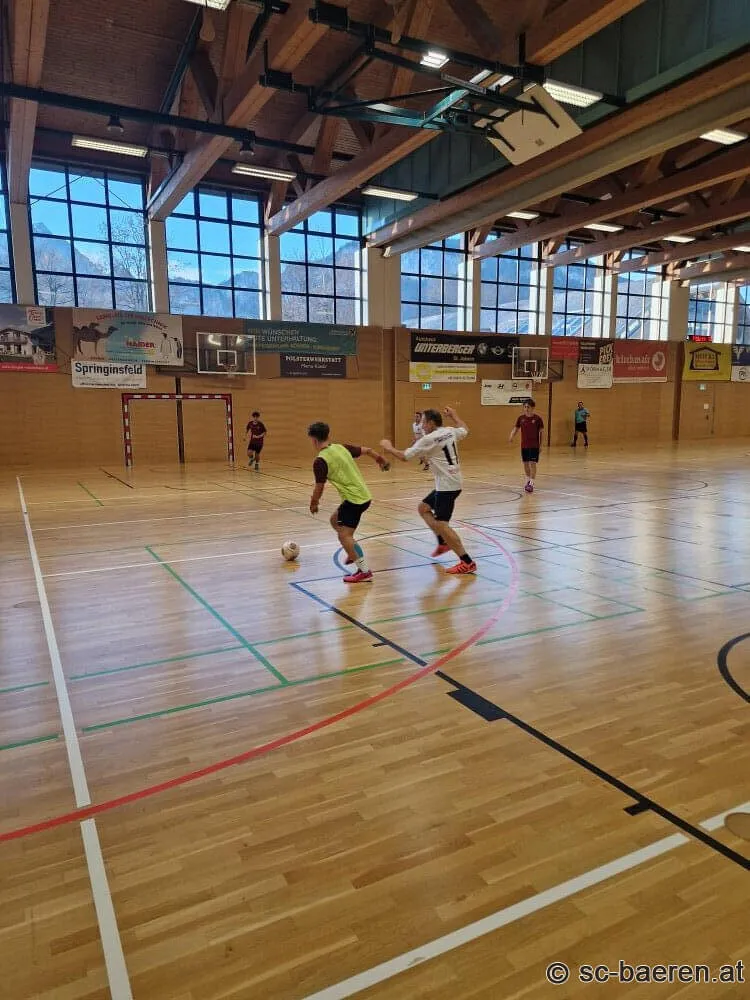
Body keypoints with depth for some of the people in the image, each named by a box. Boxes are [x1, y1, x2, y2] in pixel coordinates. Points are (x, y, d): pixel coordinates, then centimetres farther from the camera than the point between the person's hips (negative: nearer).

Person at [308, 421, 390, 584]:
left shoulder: (320, 461, -13)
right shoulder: (342, 448, 6)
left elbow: (319, 487, -8)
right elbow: (368, 451, 14)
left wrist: (314, 504, 11)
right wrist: (382, 461, 33)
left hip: (354, 499, -9)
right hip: (364, 495, 9)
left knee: (344, 535, -6)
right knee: (334, 520, 24)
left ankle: (364, 571, -6)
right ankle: (355, 552, 27)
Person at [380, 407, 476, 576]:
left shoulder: (429, 439, -15)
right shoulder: (450, 431, 7)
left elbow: (404, 456, -9)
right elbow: (465, 430, 31)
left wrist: (388, 448, 8)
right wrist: (454, 416, 43)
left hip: (447, 485, -10)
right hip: (452, 482, 10)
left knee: (440, 524, -11)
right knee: (423, 508, 21)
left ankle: (467, 563, -11)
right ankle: (443, 543, 26)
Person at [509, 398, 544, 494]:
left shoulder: (537, 418, -7)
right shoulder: (521, 418, 1)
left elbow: (541, 432, -2)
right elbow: (516, 429, 5)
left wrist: (541, 445, -3)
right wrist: (511, 436, -16)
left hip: (534, 445, -4)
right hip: (524, 445, 4)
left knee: (532, 463, -7)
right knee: (525, 463, 12)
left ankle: (531, 484, -5)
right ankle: (528, 481, 30)